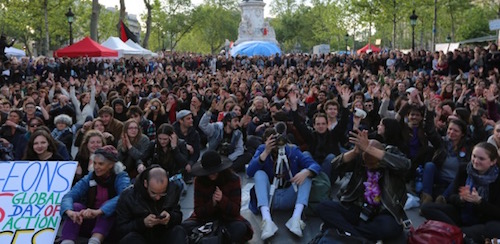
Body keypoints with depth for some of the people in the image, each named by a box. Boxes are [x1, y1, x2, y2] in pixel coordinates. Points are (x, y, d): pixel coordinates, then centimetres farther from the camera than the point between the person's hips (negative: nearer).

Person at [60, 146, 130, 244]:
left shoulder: (121, 177, -9)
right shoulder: (90, 177, 1)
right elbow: (69, 196, -13)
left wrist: (98, 212, -46)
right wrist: (69, 211, -38)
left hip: (110, 225, -3)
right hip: (89, 223, 3)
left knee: (107, 208, -31)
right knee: (76, 206, -22)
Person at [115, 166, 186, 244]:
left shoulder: (173, 190, -6)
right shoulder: (128, 196, -14)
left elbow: (178, 216, 2)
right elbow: (121, 228, -10)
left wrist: (170, 217, -22)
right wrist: (142, 223, -27)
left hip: (164, 236, 2)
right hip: (139, 238, -2)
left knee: (179, 231, -25)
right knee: (130, 237, -32)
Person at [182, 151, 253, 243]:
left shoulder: (233, 179, -13)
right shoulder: (199, 180, -11)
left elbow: (236, 210, -13)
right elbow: (198, 211, -10)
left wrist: (222, 200, -32)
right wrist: (212, 203, -30)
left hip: (227, 218, -1)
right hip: (204, 218, 1)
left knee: (240, 228, -33)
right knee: (185, 227, -27)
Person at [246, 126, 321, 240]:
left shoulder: (293, 150, -3)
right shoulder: (262, 149, -2)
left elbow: (315, 165, -11)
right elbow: (250, 172, -16)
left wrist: (306, 172, -34)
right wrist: (266, 152, -25)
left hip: (290, 199, 0)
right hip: (268, 198, 0)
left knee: (307, 173, -17)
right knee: (259, 173, -23)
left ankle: (296, 218, -34)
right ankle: (267, 221, -40)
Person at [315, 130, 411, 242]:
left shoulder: (392, 153, -7)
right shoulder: (360, 156, -2)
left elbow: (405, 164, -30)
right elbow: (335, 165, -12)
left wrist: (369, 149, -37)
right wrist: (355, 151, -31)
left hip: (383, 212, -3)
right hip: (358, 208, 3)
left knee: (390, 227, -38)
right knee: (323, 207, -18)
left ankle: (346, 231, -19)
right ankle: (366, 239, -25)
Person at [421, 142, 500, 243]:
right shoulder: (464, 169, -3)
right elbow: (451, 197, -3)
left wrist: (479, 201, -31)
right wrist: (461, 198, -27)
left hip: (483, 221, -4)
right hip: (460, 214, 4)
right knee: (427, 207, -19)